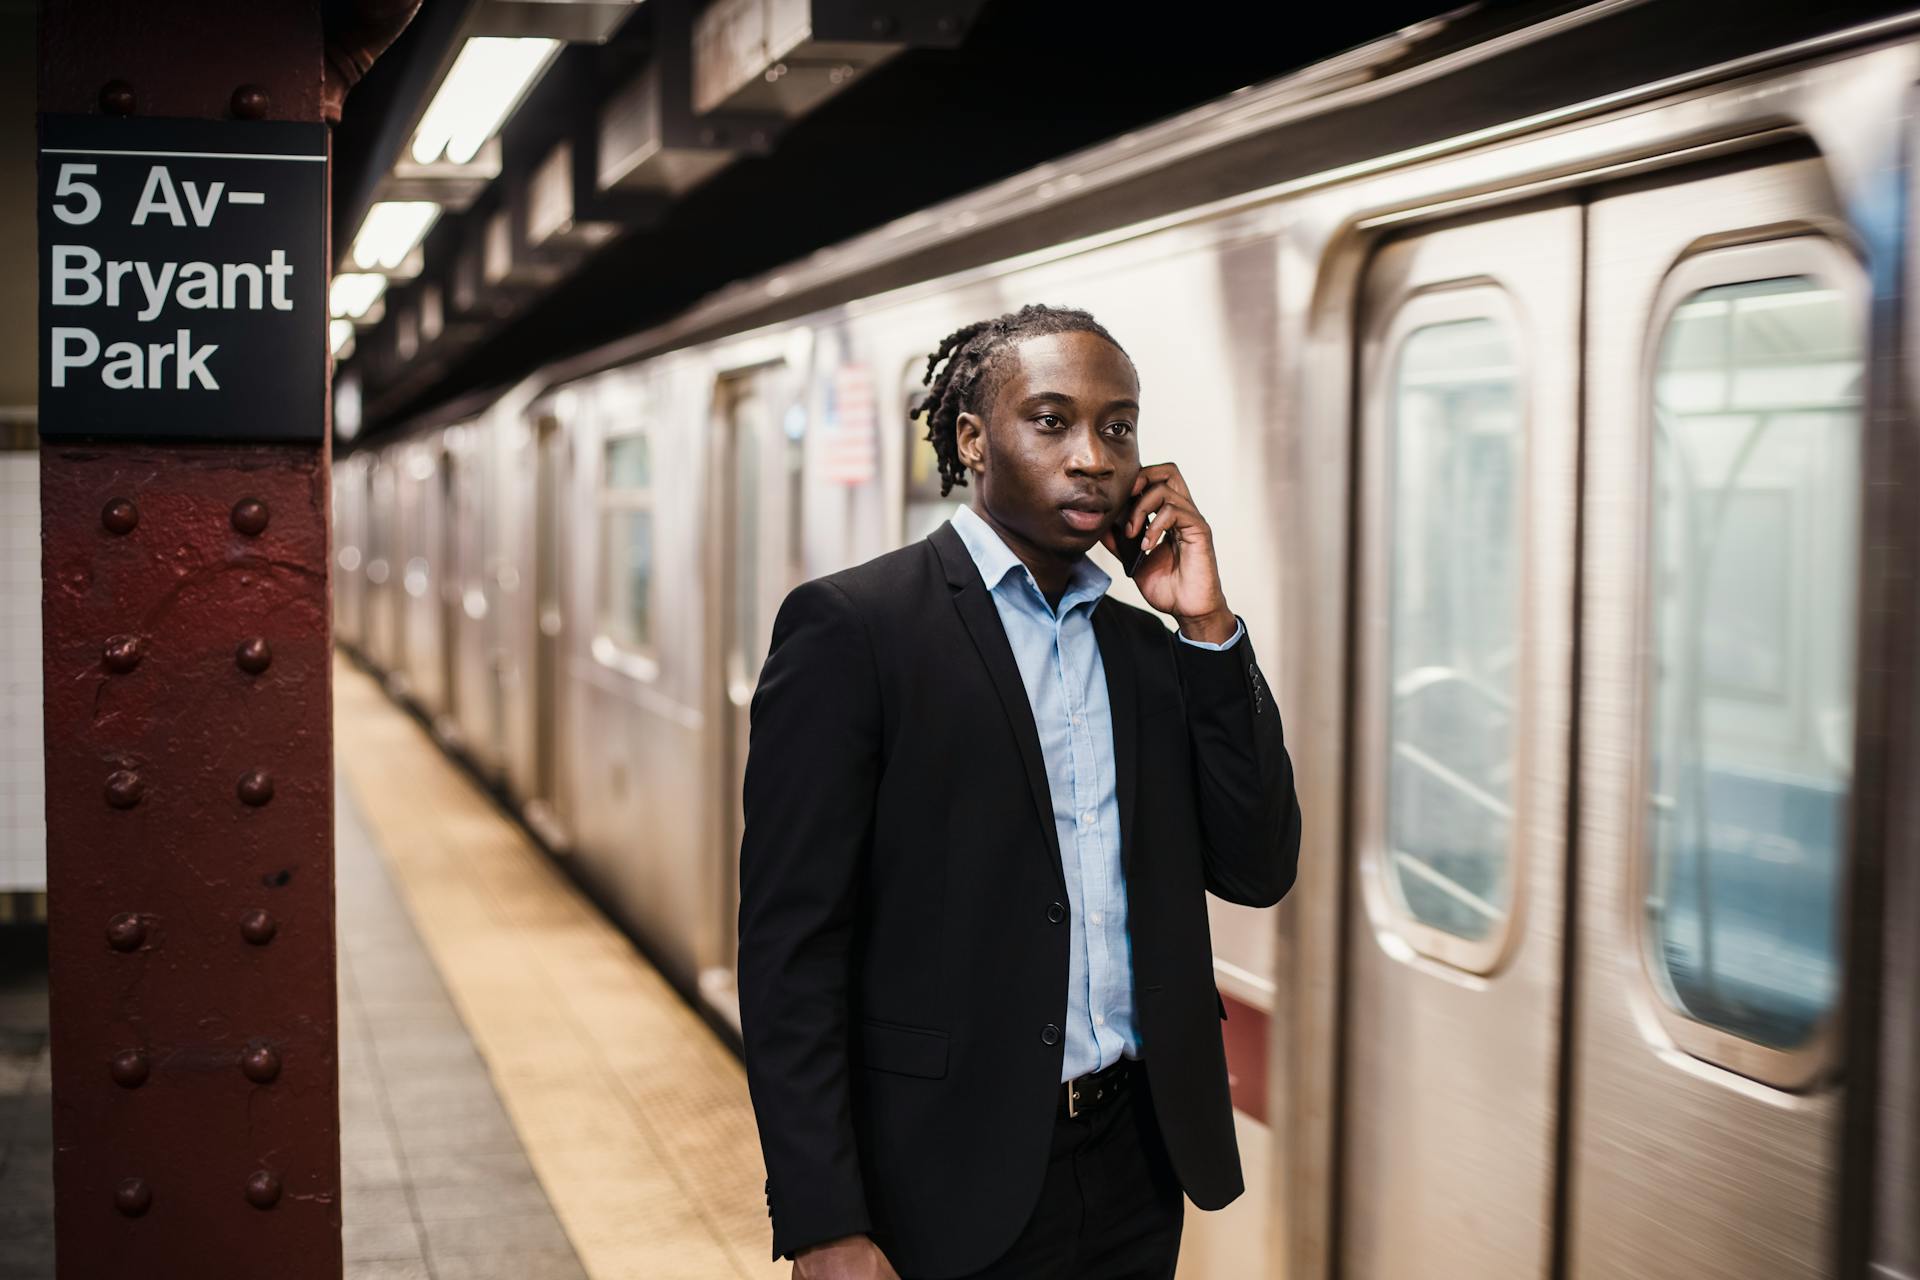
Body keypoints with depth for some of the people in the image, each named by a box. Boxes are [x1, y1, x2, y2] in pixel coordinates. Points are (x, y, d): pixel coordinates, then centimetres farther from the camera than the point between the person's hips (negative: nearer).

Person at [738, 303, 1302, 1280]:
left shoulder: (1145, 648, 10)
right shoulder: (850, 626, -9)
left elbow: (1257, 870, 5)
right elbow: (792, 943, -12)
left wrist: (1206, 627, -2)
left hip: (1136, 1163, 6)